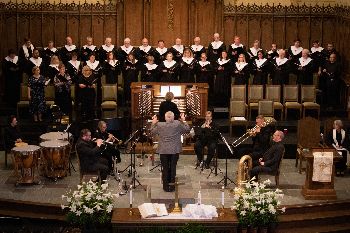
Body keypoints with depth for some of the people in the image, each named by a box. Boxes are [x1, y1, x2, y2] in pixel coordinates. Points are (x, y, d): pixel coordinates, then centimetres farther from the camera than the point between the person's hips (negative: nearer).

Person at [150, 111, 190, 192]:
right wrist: (183, 121, 13)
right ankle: (172, 187, 13)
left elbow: (152, 132, 7)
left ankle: (166, 187, 14)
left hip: (163, 151, 0)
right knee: (173, 168, 9)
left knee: (165, 168, 9)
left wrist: (153, 123, 18)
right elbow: (187, 129, 3)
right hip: (174, 150, 0)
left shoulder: (159, 125, -9)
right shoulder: (178, 124, -10)